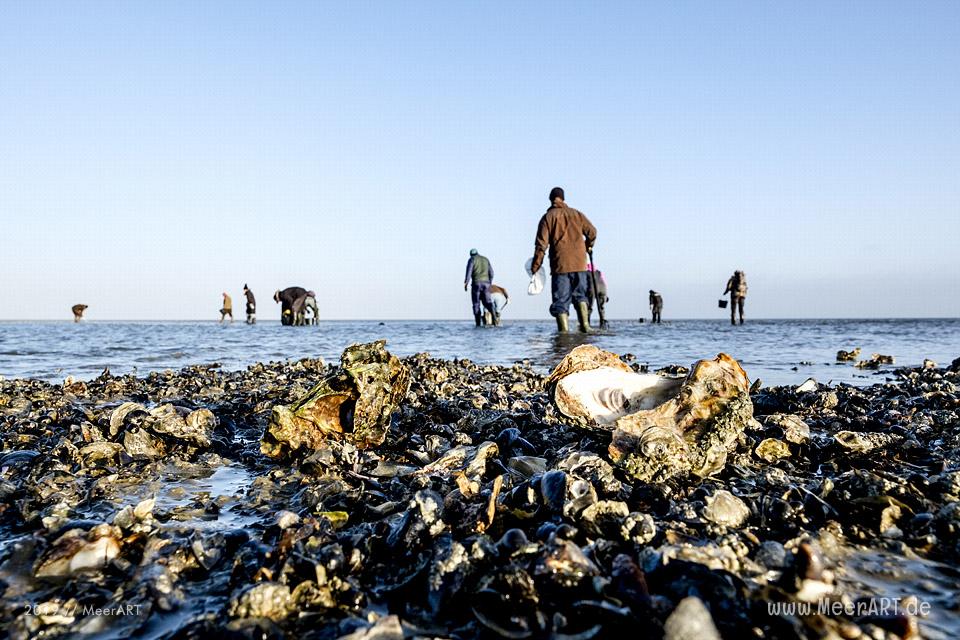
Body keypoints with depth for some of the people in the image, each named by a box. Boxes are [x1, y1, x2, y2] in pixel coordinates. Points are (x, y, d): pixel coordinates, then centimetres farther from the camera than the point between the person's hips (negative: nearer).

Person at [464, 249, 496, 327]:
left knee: (476, 303, 4)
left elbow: (469, 271, -9)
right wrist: (489, 283, 25)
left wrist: (465, 283, -10)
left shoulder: (472, 260, 5)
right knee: (487, 301, 6)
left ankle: (478, 323, -1)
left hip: (476, 283, -3)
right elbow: (491, 273, 16)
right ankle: (493, 312, -24)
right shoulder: (485, 259, 19)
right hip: (486, 283, 3)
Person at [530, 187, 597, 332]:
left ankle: (564, 331, -6)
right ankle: (585, 324, 8)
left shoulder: (548, 217, 0)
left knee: (561, 300, 0)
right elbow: (592, 231, 13)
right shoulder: (576, 214, 10)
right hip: (579, 263, 3)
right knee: (580, 295, 18)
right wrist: (588, 246, 34)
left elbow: (541, 244, -6)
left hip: (560, 265, -3)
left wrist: (535, 266, -3)